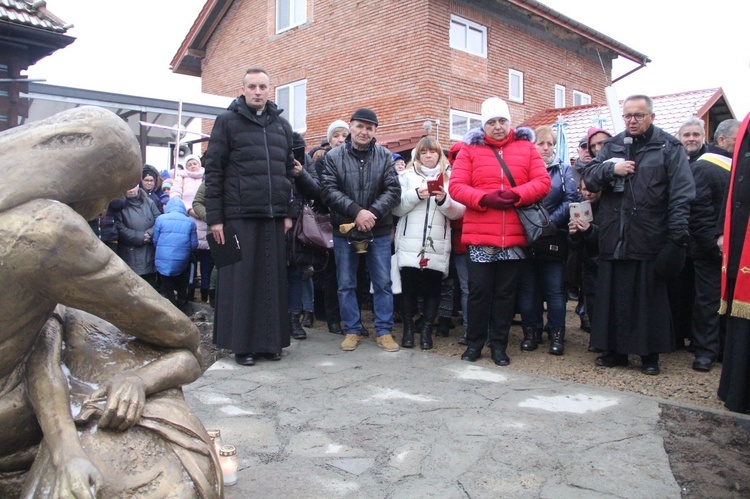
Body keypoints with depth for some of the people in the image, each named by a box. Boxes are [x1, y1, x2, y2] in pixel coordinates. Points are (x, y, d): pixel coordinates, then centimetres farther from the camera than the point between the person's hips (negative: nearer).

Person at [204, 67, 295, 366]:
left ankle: (270, 340, 16)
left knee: (273, 279, 6)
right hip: (239, 216, -4)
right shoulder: (227, 121, 3)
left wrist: (289, 212, 9)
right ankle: (241, 344, 11)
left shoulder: (282, 125, 16)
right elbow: (213, 171, -1)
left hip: (274, 217, 4)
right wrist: (214, 217, -7)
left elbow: (290, 171, 16)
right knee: (240, 279, 1)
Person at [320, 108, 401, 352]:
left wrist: (372, 212, -18)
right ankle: (352, 330, 20)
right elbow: (329, 190, -9)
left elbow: (393, 190, -4)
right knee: (346, 284, 7)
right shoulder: (333, 156, -1)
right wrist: (356, 211, -20)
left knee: (383, 283, 5)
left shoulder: (385, 156, 2)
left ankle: (384, 331, 17)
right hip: (344, 230, 0)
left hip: (379, 231, 0)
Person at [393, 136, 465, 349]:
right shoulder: (407, 176, 10)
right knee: (408, 286, 1)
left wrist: (444, 200, -14)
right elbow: (396, 208, 2)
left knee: (433, 288, 0)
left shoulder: (449, 178, 11)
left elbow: (459, 212, 4)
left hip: (437, 244, 1)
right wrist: (416, 195, -12)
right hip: (410, 243, 0)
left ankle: (426, 330, 12)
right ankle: (408, 328, 15)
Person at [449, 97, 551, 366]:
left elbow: (543, 181, 0)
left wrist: (517, 194, -16)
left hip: (515, 235, 2)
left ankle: (499, 344, 22)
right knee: (479, 291, 4)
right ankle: (474, 342, 20)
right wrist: (484, 199, -17)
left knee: (506, 292, 9)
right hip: (479, 235, -1)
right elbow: (456, 186, -4)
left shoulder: (526, 147, 9)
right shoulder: (470, 149, 4)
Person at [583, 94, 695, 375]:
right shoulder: (613, 146, 14)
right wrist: (611, 169, -10)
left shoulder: (669, 147, 2)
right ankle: (614, 350, 21)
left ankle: (649, 355, 17)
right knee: (613, 296, 9)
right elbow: (588, 178, 10)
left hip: (650, 239, -3)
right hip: (613, 238, 4)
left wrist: (678, 234, -14)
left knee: (650, 298, 5)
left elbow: (682, 193, -5)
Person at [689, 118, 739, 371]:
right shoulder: (703, 168, -10)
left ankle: (726, 347, 24)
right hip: (711, 250, -7)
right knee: (708, 299, 0)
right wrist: (716, 244, -19)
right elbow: (698, 211, -17)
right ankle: (705, 351, 9)